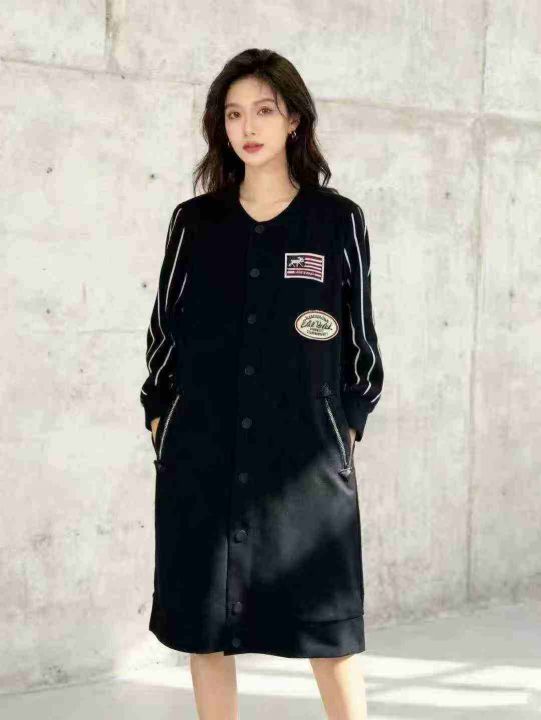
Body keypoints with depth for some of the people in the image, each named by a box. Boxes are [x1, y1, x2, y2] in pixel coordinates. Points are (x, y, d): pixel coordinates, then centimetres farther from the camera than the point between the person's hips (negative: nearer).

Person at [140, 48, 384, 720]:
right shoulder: (194, 221, 6)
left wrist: (348, 428, 4)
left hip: (306, 461, -2)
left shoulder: (339, 221, 2)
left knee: (328, 630, 3)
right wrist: (159, 419, 5)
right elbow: (163, 330, 10)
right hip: (202, 458, 2)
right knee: (204, 629, 8)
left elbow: (359, 337, 7)